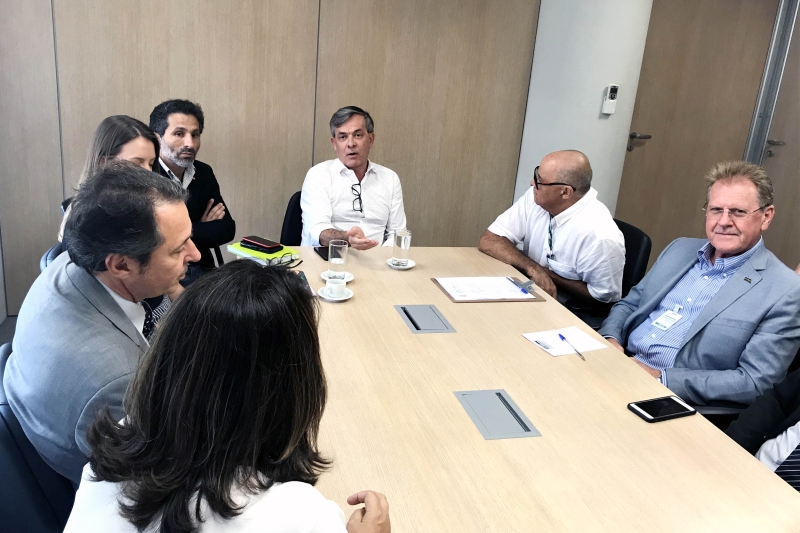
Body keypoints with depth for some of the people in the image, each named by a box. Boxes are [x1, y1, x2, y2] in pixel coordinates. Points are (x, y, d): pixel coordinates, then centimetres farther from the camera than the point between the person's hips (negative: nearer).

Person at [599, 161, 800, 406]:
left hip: (672, 397, -6)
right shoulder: (680, 249, 11)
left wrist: (662, 378, -19)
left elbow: (756, 382, -12)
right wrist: (610, 338, -6)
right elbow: (630, 303, 17)